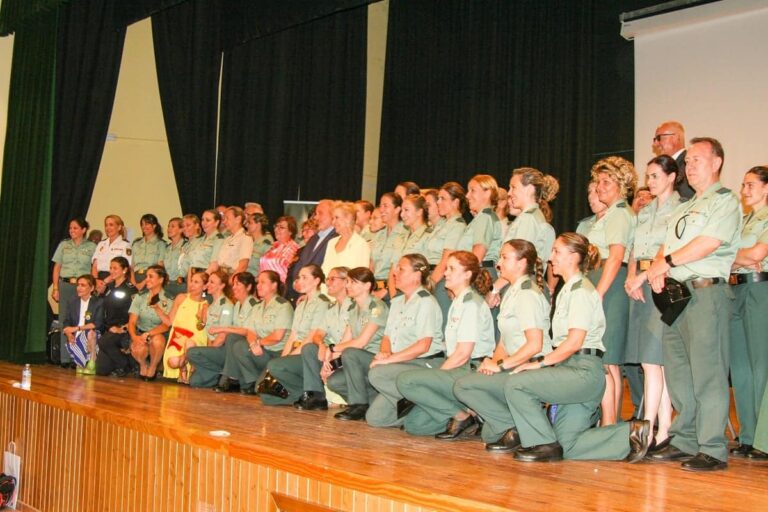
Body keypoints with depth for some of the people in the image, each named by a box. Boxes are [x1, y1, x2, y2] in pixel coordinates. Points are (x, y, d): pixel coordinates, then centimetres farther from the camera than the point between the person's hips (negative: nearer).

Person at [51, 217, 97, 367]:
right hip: (65, 285, 2)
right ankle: (65, 358, 6)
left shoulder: (92, 247, 5)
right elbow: (56, 268, 11)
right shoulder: (63, 245, 11)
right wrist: (55, 288, 3)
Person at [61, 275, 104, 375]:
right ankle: (81, 364, 4)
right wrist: (69, 334, -17)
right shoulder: (73, 302, 9)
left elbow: (98, 324, -18)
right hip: (76, 337, 4)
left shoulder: (98, 302, -7)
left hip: (92, 336, -4)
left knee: (90, 332, -35)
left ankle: (91, 365, -22)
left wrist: (77, 328, -22)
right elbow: (66, 322, 6)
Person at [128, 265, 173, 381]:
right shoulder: (139, 298, 6)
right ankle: (143, 366, 4)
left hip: (158, 335, -1)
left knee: (157, 340, -37)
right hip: (140, 333, 1)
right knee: (139, 349, -33)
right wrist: (134, 337, -23)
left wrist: (148, 334, -29)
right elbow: (132, 322, -1)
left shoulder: (168, 301, -2)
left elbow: (166, 325, -13)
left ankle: (152, 368, -8)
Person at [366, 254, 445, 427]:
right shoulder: (397, 302, 19)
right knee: (374, 417, -4)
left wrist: (390, 358, -18)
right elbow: (387, 337, 17)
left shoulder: (426, 302, -9)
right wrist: (384, 353, -6)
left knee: (377, 373, -31)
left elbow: (423, 345, -17)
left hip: (426, 364, -8)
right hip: (402, 366, 8)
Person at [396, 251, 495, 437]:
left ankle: (461, 416, -12)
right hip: (458, 372, 9)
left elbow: (463, 354, -15)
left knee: (406, 381, -23)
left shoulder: (472, 304, -10)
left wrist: (437, 373, -9)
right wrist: (435, 373, 5)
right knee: (413, 424, 1)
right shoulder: (458, 302, 20)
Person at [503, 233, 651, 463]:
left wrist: (540, 363, -15)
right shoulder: (568, 290, 21)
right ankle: (631, 433, 11)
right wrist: (543, 364, 5)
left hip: (584, 370, -10)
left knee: (515, 384, -19)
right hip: (573, 370, 10)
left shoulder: (580, 289, -9)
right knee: (567, 447, 6)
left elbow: (574, 342, -18)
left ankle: (544, 443, -7)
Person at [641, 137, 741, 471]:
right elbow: (666, 246, 21)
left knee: (707, 373, -8)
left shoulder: (724, 201, -3)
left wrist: (667, 262, -9)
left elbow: (708, 244, -16)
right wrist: (658, 270, 0)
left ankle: (712, 449, -4)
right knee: (677, 371, 9)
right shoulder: (685, 208, 24)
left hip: (706, 291, -9)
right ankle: (684, 441, 18)